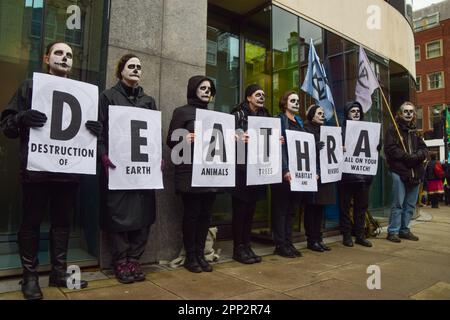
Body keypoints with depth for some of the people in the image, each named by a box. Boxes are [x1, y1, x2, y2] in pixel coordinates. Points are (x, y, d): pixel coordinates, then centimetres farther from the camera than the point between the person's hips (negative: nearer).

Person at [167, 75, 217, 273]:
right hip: (190, 172, -5)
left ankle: (200, 254, 19)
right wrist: (184, 140, -24)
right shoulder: (182, 111, 2)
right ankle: (190, 256, 14)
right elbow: (171, 140, -5)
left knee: (206, 214, 7)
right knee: (191, 213, 0)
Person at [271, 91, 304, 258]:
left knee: (292, 208, 11)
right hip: (285, 172, -7)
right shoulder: (280, 120, -2)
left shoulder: (299, 121, 20)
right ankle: (280, 244, 8)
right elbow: (279, 146, -13)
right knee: (281, 208, 0)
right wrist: (285, 170, -22)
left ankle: (288, 242, 20)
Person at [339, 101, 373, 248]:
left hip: (363, 174, 5)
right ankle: (346, 235, 14)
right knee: (345, 206, 3)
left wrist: (375, 148, -3)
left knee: (362, 206, 10)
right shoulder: (341, 130, 1)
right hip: (346, 175, -4)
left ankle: (360, 235, 21)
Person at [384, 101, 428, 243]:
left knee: (410, 204, 11)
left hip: (415, 172, 6)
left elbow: (424, 150, 10)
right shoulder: (393, 129, -1)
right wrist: (407, 157, -16)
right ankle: (393, 231, 4)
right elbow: (390, 149, -11)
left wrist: (416, 156, -10)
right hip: (399, 171, -6)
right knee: (398, 204, -4)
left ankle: (404, 230, 22)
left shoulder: (416, 131, 16)